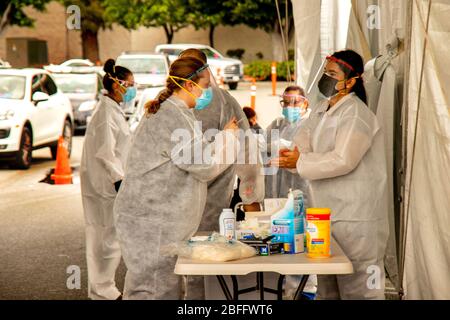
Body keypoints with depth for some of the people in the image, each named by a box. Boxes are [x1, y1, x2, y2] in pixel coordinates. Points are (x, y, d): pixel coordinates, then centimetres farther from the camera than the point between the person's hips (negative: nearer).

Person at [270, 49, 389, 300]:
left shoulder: (356, 114, -14)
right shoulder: (321, 111, 14)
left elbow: (343, 160, -23)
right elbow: (302, 146, 9)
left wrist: (300, 162, -18)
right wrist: (289, 154, -12)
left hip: (355, 216, -9)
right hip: (328, 212, 9)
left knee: (357, 287, -3)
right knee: (327, 285, 17)